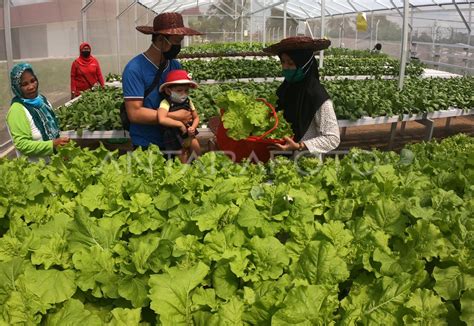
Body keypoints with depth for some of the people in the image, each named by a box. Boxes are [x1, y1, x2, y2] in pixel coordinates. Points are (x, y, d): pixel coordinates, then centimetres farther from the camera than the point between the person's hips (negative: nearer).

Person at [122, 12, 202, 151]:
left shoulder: (176, 65, 1)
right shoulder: (135, 69, -18)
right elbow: (134, 113, -23)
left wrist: (187, 119, -14)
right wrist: (174, 117, -21)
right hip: (145, 147, -6)